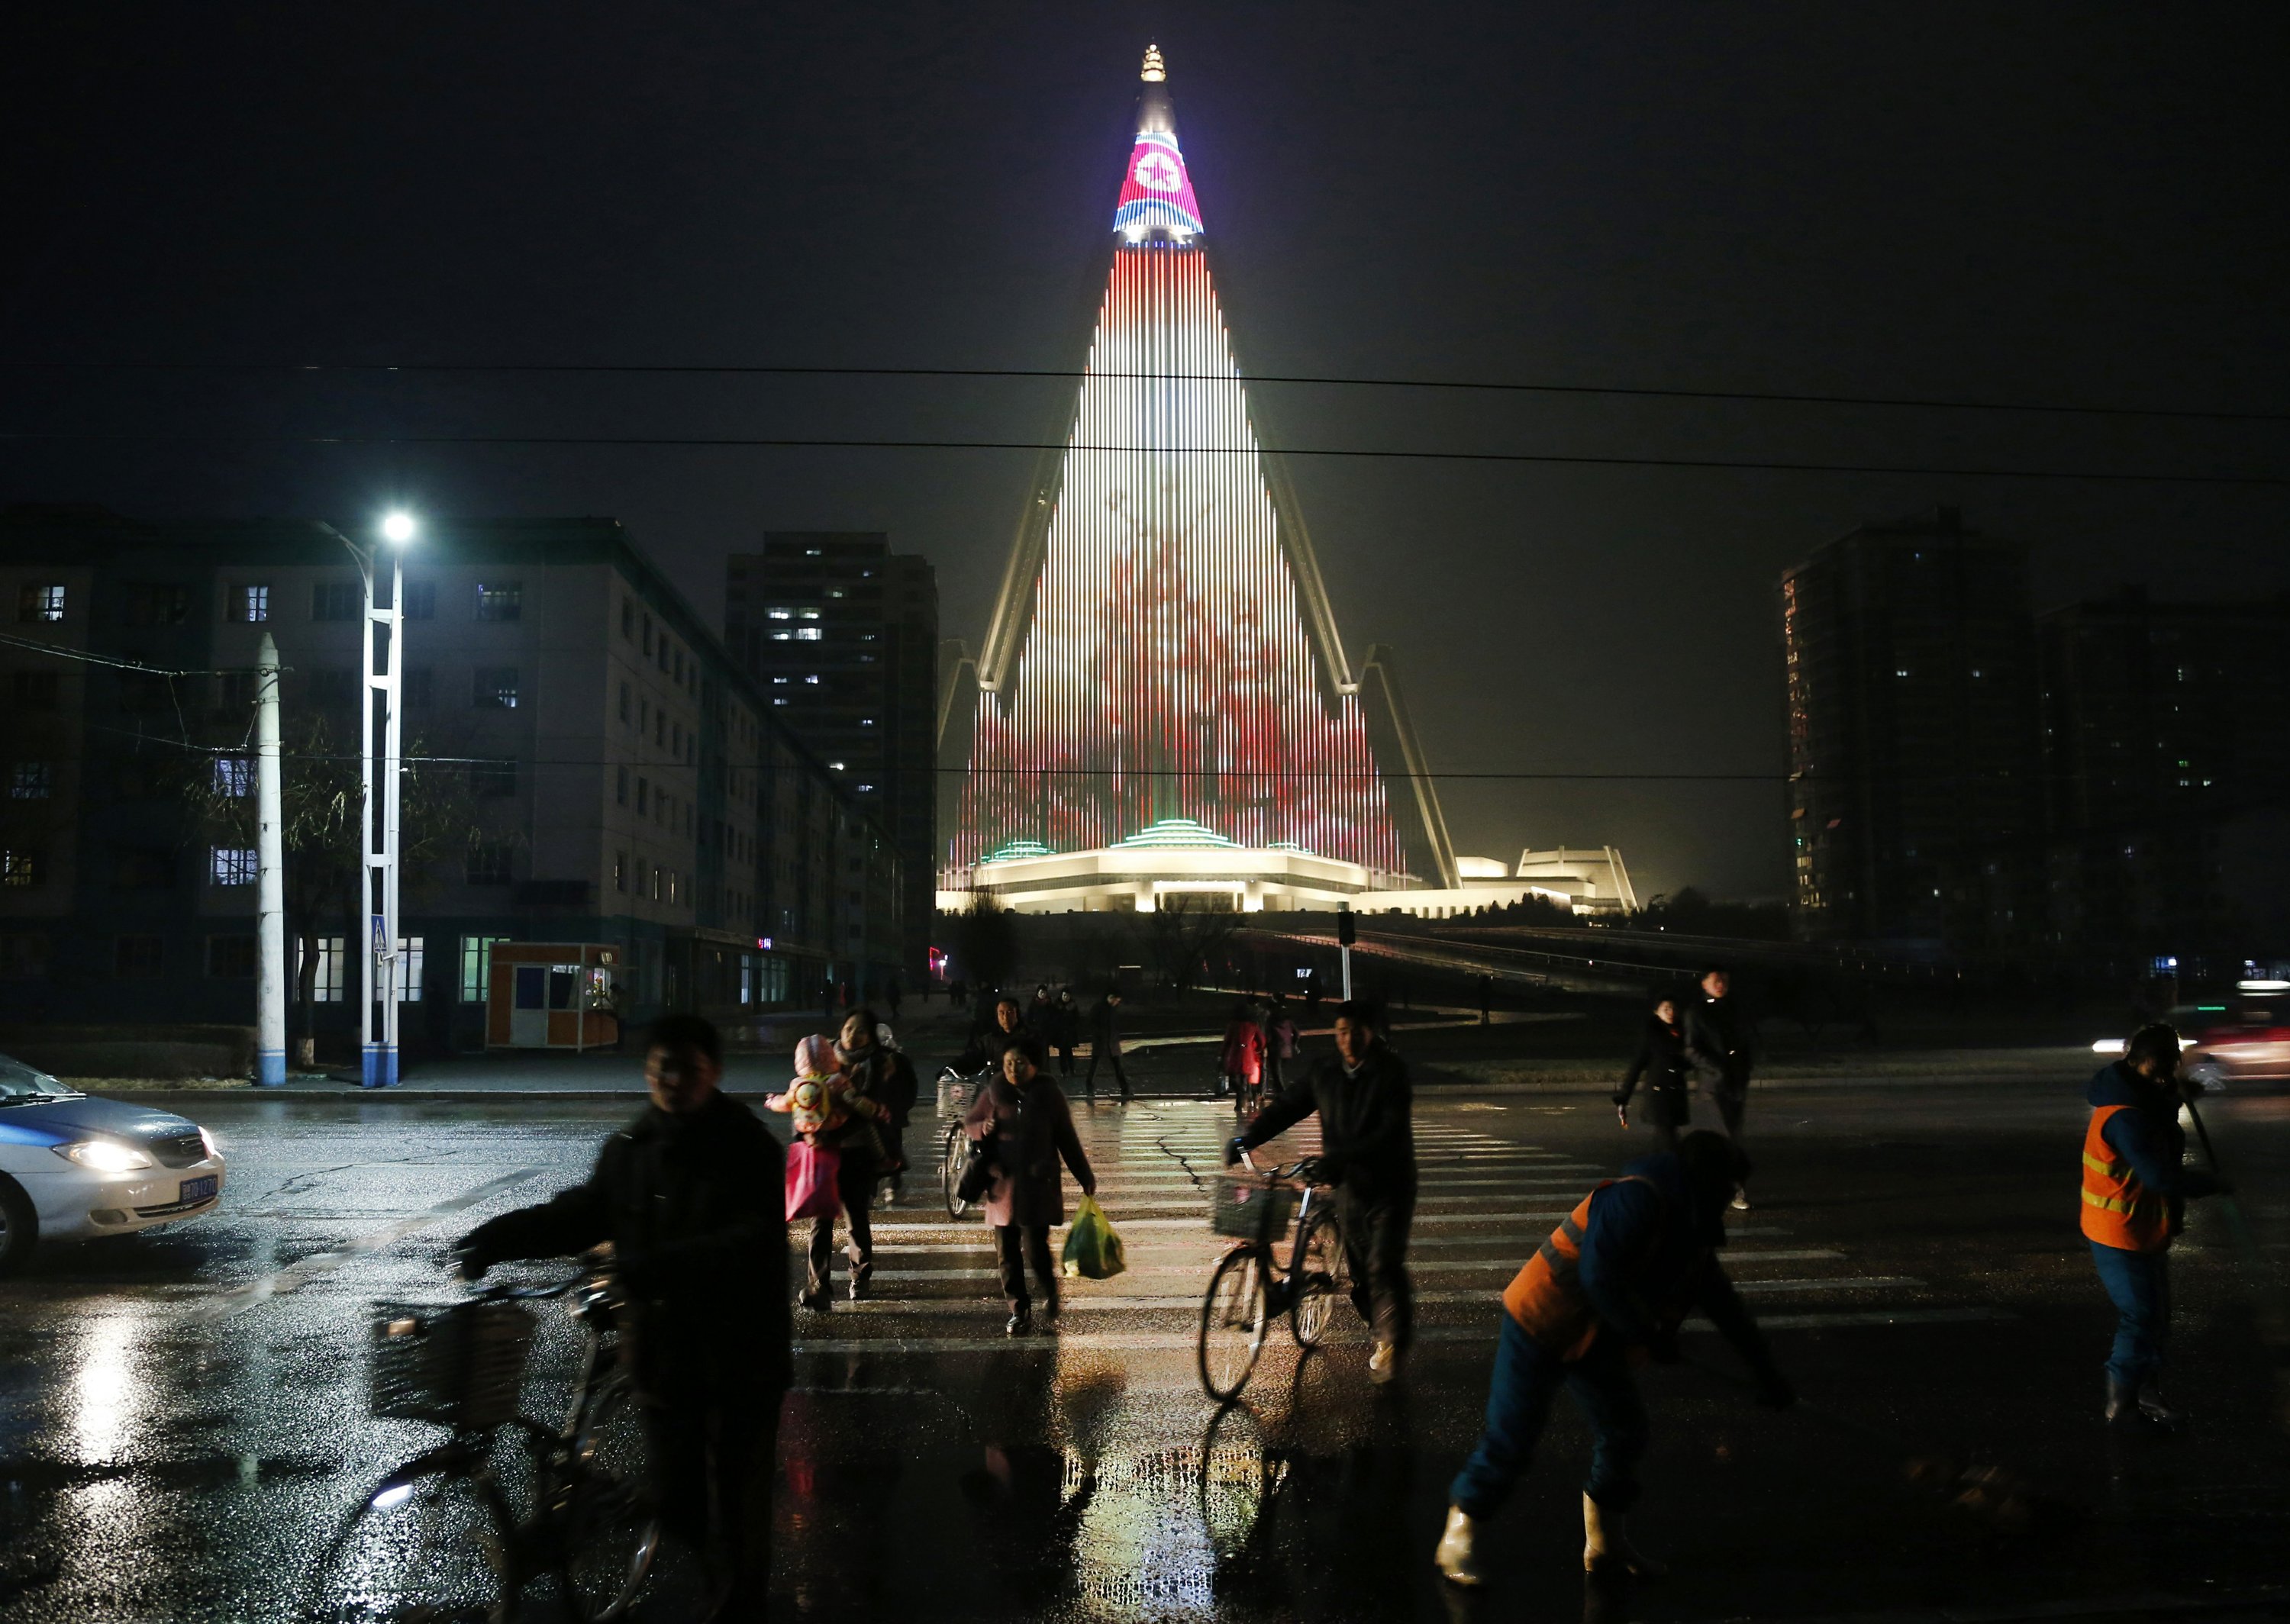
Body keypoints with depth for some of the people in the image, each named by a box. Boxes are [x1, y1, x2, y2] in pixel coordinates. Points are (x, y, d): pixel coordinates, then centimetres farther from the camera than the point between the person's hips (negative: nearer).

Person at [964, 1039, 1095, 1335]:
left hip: (1038, 1187, -2)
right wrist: (982, 1128, -12)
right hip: (1003, 1185, 2)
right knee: (1007, 1254, 5)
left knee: (1035, 1249, -7)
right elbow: (968, 1123, 12)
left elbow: (1067, 1138, 6)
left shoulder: (1049, 1094, -2)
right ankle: (1019, 1311, 19)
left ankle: (1050, 1295, 22)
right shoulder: (994, 1093, 0)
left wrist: (1085, 1176, 9)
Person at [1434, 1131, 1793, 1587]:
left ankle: (1607, 1544, 25)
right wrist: (1649, 1335, -22)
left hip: (1596, 1338, 9)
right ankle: (1458, 1540, 10)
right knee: (1510, 1437, -5)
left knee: (1623, 1430, 8)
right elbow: (1599, 1275, -31)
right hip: (1540, 1326, -9)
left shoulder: (1692, 1227, 8)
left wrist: (1765, 1369, 16)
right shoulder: (1638, 1199, -24)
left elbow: (1723, 1304, 16)